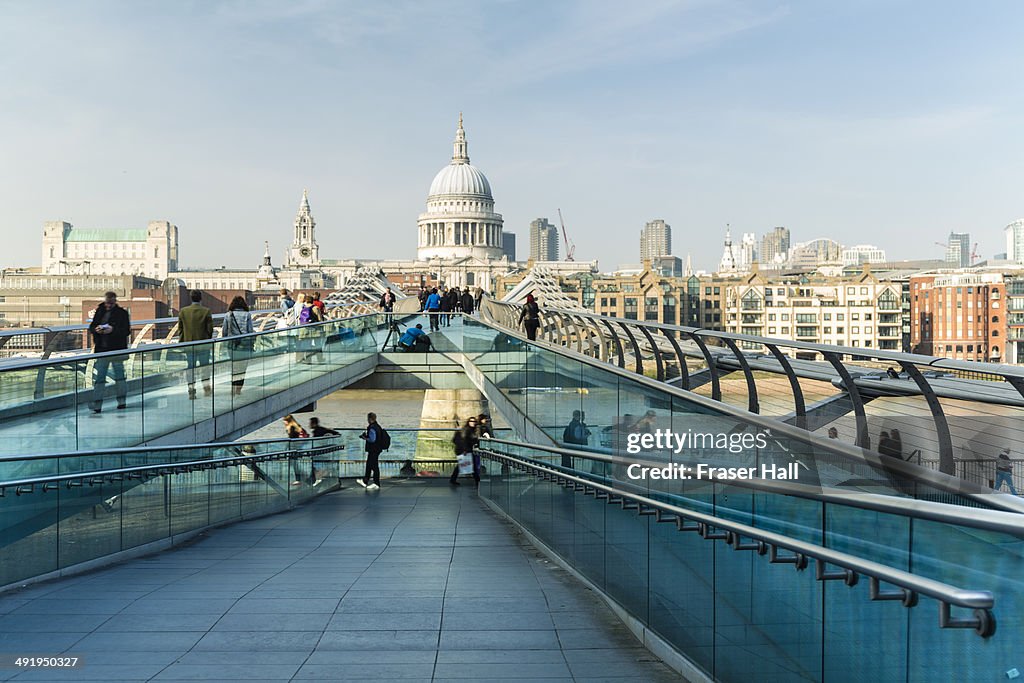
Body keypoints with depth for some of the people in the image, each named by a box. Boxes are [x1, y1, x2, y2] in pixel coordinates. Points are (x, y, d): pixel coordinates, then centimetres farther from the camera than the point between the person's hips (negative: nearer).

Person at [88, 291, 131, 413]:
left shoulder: (122, 313, 0)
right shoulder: (99, 312, 11)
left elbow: (127, 331, -7)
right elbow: (91, 328, 15)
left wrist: (113, 330, -21)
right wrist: (96, 329, -9)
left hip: (117, 349, -3)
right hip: (101, 350, 3)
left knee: (119, 376, 5)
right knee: (98, 378, 1)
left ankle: (122, 401, 17)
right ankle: (97, 405, 2)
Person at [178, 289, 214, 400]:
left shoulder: (183, 311, -1)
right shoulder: (206, 311, -7)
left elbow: (180, 328, 2)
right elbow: (210, 328, -7)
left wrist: (182, 342, 11)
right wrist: (209, 339, 9)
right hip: (203, 343, -2)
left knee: (190, 367, 7)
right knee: (204, 366, 12)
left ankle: (191, 390, 5)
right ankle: (206, 387, 7)